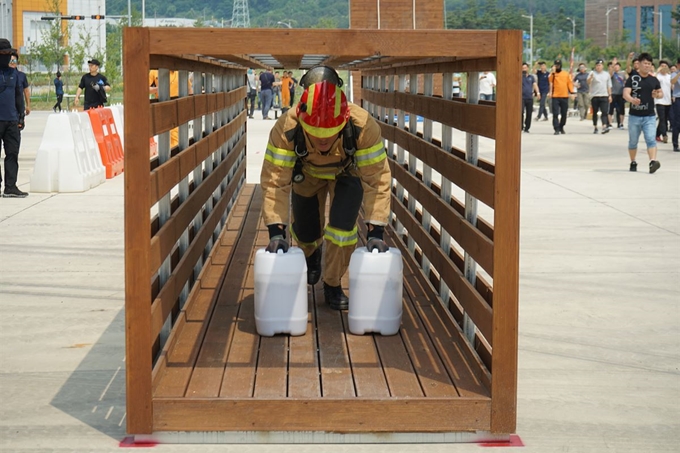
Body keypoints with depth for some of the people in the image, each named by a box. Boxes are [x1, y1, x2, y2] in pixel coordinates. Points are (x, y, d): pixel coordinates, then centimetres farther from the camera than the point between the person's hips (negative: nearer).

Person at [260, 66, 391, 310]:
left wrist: (375, 232, -38)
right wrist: (276, 231, -42)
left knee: (343, 225, -18)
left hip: (348, 173, -1)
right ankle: (312, 254, 45)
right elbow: (275, 181, -35)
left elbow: (377, 179, -35)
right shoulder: (286, 128, -41)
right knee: (305, 232, 6)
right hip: (306, 173, 1)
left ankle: (333, 285, 6)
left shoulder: (364, 126, -42)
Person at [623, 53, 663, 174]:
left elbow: (661, 93, 19)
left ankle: (653, 162, -26)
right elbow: (625, 93, -14)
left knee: (651, 140, -14)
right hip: (634, 115, -1)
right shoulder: (632, 78, -3)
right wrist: (632, 99, -37)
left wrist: (657, 95, -6)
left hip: (649, 116, 1)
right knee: (633, 141, 11)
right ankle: (633, 163, 26)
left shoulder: (654, 80, 7)